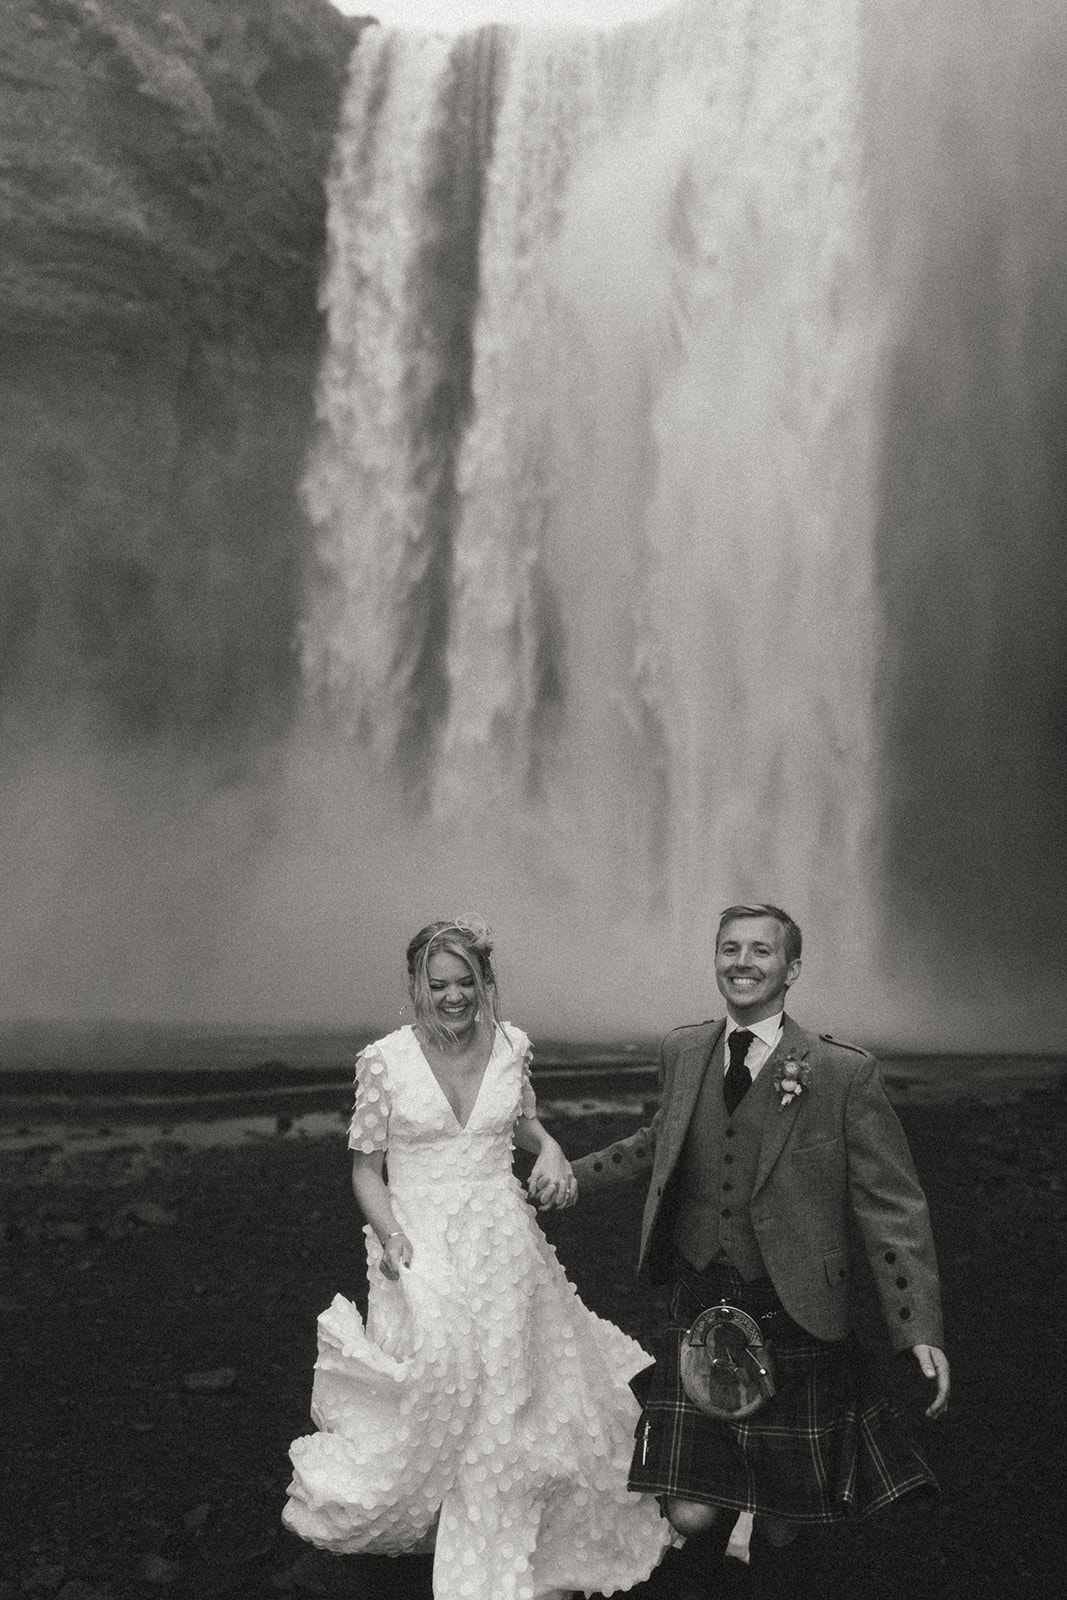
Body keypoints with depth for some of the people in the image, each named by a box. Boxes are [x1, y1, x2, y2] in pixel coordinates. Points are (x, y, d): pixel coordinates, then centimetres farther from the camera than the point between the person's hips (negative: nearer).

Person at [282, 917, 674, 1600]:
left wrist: (552, 1149, -1)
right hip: (423, 1252, -3)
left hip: (506, 1248, 3)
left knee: (512, 1409, 7)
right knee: (439, 1393, -16)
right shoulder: (384, 1060, -7)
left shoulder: (511, 1045, 1)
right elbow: (366, 1167, -1)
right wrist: (390, 1233, -18)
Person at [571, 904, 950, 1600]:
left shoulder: (846, 1073, -10)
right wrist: (570, 1175, 25)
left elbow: (893, 1206, -8)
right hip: (700, 1311, 3)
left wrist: (921, 1329, -13)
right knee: (692, 1514, -1)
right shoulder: (683, 1051, 3)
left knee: (782, 1523, 10)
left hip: (795, 1325, -2)